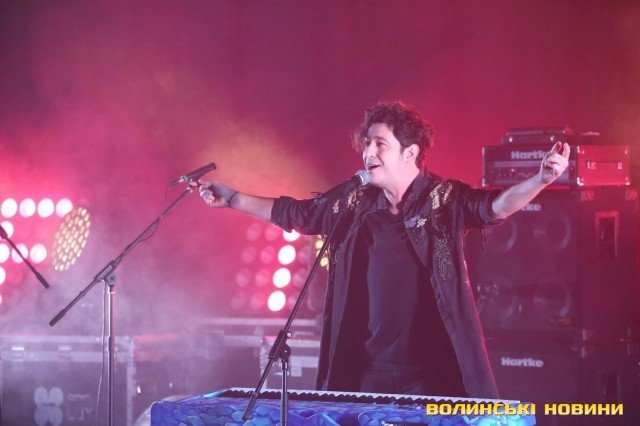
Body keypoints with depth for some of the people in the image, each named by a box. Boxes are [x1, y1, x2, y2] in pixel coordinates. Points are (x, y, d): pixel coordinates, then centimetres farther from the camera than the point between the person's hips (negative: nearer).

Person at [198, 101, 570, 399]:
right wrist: (232, 199, 23)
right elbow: (296, 213, 20)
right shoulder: (355, 208, 8)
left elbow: (495, 206, -22)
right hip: (368, 371, 5)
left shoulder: (445, 199, -6)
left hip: (434, 373, -5)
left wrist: (540, 180, -40)